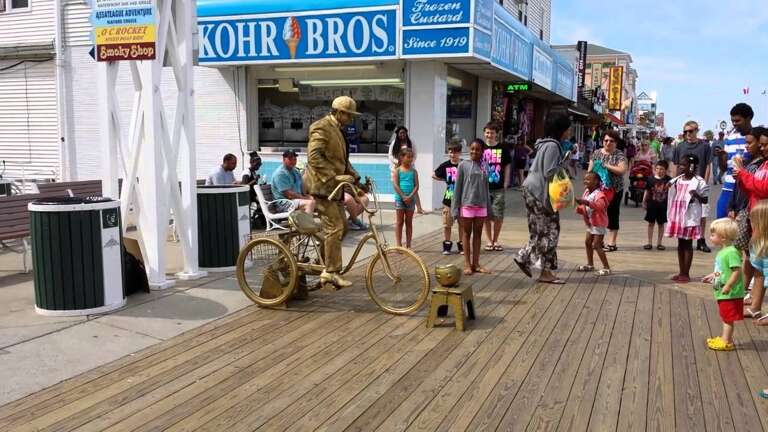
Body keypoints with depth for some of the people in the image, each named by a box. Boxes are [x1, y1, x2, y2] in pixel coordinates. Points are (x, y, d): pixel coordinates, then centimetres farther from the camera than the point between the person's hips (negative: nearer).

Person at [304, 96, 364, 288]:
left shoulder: (337, 130, 19)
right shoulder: (321, 128, -12)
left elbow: (343, 160, 23)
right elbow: (314, 156, -22)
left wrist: (355, 178, 10)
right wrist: (334, 177, -26)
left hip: (334, 186, 10)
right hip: (322, 185, -10)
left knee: (339, 226, 11)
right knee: (334, 228, -11)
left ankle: (328, 267, 19)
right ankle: (331, 272, -5)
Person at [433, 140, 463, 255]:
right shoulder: (445, 166, -1)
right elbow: (434, 175, 13)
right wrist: (445, 180, 7)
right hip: (448, 199, 1)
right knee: (447, 224, 5)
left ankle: (461, 244, 20)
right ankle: (447, 245, 16)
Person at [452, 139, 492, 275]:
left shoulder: (484, 167, 7)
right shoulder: (463, 165, -3)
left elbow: (486, 187, 12)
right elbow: (458, 187, -4)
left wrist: (489, 207, 9)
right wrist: (455, 208, -8)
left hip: (481, 206, 4)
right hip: (467, 205, -4)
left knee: (478, 234, 9)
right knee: (467, 234, 4)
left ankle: (476, 264, 15)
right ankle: (467, 264, 8)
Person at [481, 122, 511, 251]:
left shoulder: (503, 149, 1)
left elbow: (507, 168, 5)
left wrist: (505, 186, -1)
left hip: (498, 188, 0)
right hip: (484, 188, 0)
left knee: (498, 216, 3)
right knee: (487, 216, 5)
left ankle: (495, 240, 17)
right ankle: (489, 240, 17)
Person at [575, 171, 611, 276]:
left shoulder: (599, 194, -20)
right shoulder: (586, 193, 6)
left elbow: (599, 205, -40)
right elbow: (584, 207, 13)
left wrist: (587, 202, -54)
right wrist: (579, 209, -10)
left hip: (599, 224, -9)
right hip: (590, 223, 9)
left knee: (596, 245, -11)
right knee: (588, 242, 15)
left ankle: (606, 268, -5)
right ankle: (590, 265, 30)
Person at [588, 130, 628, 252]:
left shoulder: (619, 155, -2)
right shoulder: (596, 153, 9)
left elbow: (622, 170, -16)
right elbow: (590, 170, 9)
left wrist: (606, 165, -17)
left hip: (614, 190, -3)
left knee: (612, 215, 2)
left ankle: (612, 243, 6)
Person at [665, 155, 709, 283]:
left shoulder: (698, 181, -8)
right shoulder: (678, 179, 10)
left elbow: (705, 200, -7)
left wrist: (696, 195, -25)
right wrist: (669, 187, 0)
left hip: (690, 216, -6)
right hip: (677, 215, 6)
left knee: (687, 244, 0)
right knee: (680, 244, 10)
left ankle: (686, 274, 5)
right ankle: (681, 272, 17)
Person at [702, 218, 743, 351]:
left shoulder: (731, 252, -22)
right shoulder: (722, 251, 9)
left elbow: (737, 271, -27)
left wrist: (728, 286, -29)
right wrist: (712, 275, 21)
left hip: (730, 294, -9)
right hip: (722, 294, 9)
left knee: (728, 319, 1)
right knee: (725, 318, 20)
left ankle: (726, 342, 8)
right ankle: (725, 337, 31)